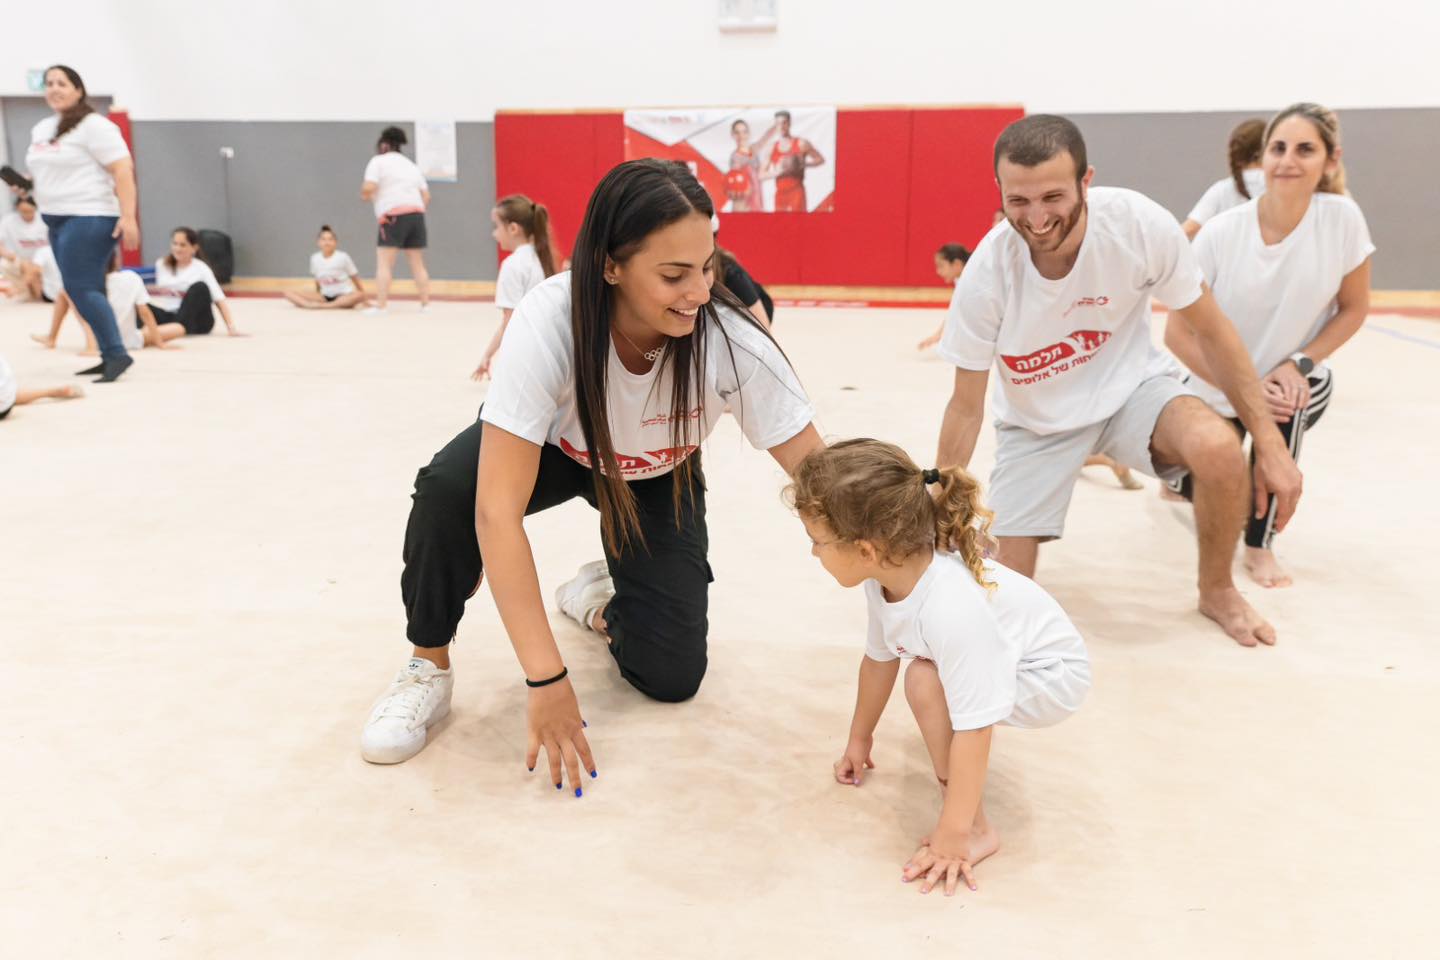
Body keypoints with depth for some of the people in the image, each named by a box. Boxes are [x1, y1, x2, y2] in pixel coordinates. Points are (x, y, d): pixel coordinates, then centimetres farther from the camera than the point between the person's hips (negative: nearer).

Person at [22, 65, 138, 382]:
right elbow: (45, 173, 25)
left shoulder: (93, 125, -8)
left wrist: (128, 217, -22)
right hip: (57, 220, 8)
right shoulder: (41, 129, 17)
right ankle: (109, 357, 10)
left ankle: (117, 354, -12)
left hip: (88, 218, -8)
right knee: (84, 292, 6)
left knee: (81, 289, -15)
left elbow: (123, 170, -15)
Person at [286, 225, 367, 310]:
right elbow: (317, 280, 15)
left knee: (359, 295, -39)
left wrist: (364, 300, -2)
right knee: (290, 294, -12)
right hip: (324, 297, 3)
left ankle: (321, 306, -37)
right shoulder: (315, 258, 0)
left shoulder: (343, 257, -8)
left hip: (344, 296, -3)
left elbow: (355, 278, -2)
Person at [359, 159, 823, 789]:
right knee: (448, 484, -34)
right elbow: (498, 511, -40)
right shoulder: (551, 320, -38)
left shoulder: (732, 341, -34)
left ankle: (602, 599, 24)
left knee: (671, 676, -11)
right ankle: (428, 669, -7)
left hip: (658, 479, 1)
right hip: (552, 447, -1)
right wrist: (546, 679, -41)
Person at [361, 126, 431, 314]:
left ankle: (380, 305, -11)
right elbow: (426, 196, 17)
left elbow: (369, 188, -11)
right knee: (417, 262, 12)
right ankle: (425, 303, 11)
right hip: (417, 213, 6)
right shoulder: (411, 164, 22)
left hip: (393, 215, -6)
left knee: (384, 262, -5)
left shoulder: (378, 161, 3)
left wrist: (365, 195, 10)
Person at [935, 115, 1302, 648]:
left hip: (1132, 384, 1)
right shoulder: (986, 275, -26)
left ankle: (1217, 591, -2)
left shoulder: (1142, 224, -25)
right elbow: (966, 407, -14)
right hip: (1038, 420, 0)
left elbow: (1210, 330, -10)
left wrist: (1269, 443, -12)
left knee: (1219, 449, -31)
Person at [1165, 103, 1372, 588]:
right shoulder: (1221, 233, -22)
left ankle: (1260, 545, -11)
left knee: (1288, 408, -33)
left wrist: (1298, 364, -19)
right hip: (1217, 390, 0)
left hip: (1292, 385, 0)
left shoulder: (1342, 218, -18)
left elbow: (1353, 309, -5)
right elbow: (1179, 333, -18)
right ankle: (1182, 472, 51)